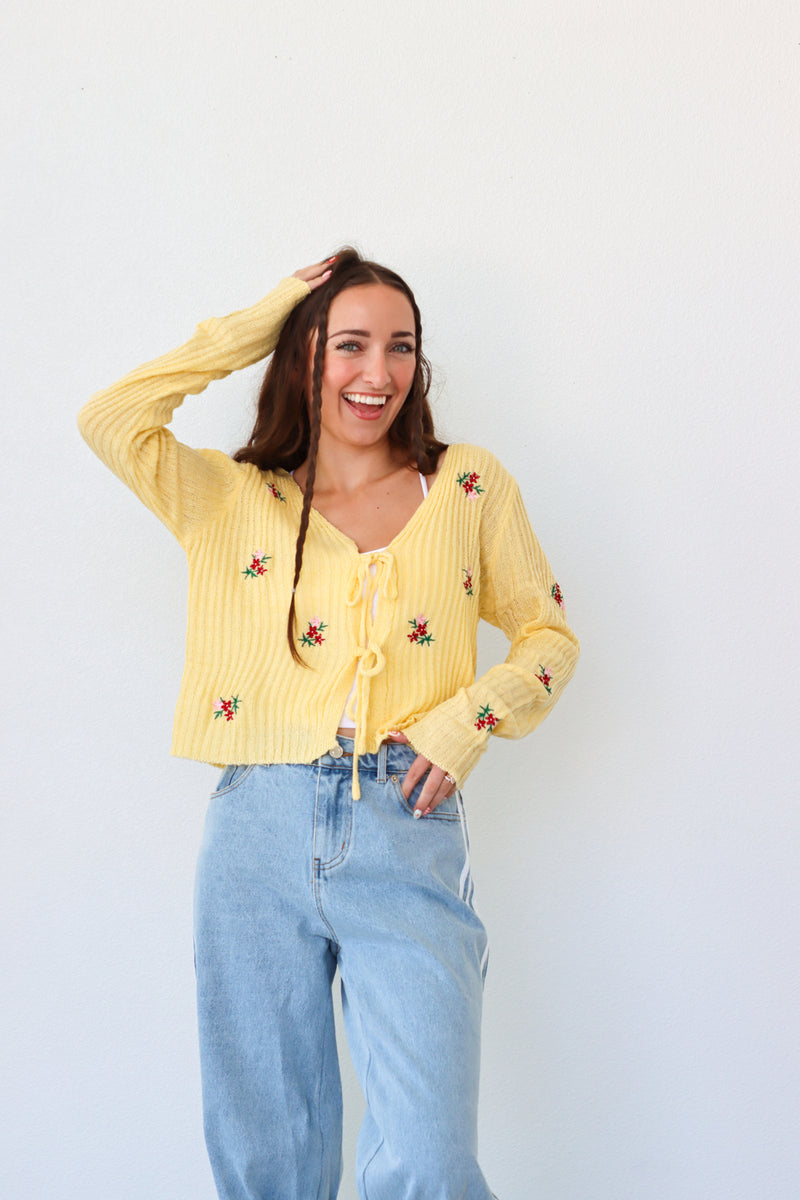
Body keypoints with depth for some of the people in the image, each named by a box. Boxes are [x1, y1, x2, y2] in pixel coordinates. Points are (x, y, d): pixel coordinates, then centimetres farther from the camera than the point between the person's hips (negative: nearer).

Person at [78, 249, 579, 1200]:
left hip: (406, 833, -1)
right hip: (259, 832, 1)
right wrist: (254, 326, 4)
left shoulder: (469, 486, 10)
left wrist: (468, 719, -5)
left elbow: (548, 636, 14)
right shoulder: (234, 501, 11)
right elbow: (108, 419, -2)